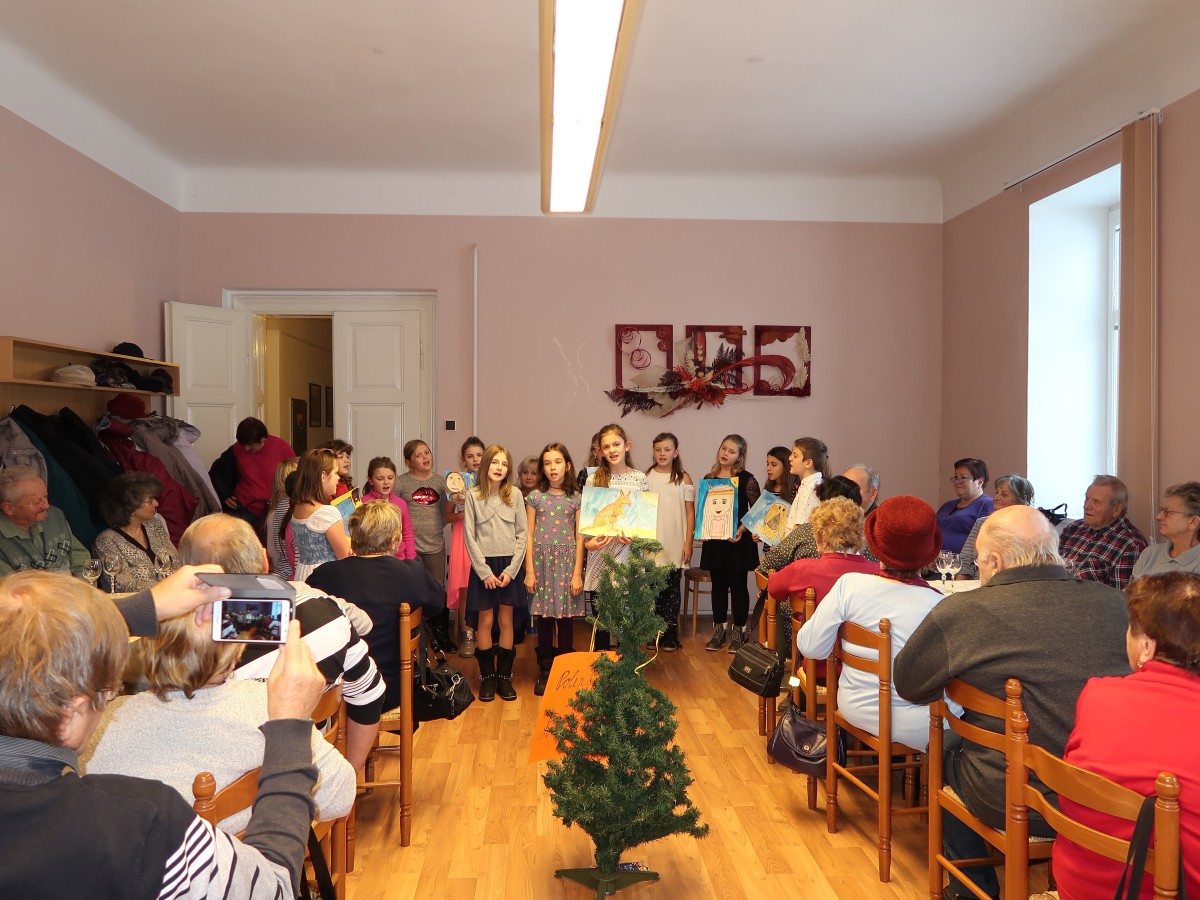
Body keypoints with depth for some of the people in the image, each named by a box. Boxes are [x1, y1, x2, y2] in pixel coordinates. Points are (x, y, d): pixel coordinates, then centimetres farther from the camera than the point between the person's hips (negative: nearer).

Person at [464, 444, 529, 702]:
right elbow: (470, 537, -3)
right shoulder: (473, 496, -3)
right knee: (485, 620, 4)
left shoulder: (515, 495, 0)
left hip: (509, 564, 1)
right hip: (484, 564, -1)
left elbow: (522, 534, 1)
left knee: (506, 620, 6)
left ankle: (505, 676, 17)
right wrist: (485, 572, -9)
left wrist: (511, 570, -7)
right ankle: (487, 677, 16)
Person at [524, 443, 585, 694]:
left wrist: (577, 573, -3)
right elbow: (529, 536, 3)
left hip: (568, 561, 0)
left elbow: (579, 538, 2)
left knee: (566, 618, 3)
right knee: (544, 618, 4)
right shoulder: (535, 496, 3)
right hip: (542, 560, 0)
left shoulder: (576, 498, 3)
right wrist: (529, 571, -3)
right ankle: (544, 673, 16)